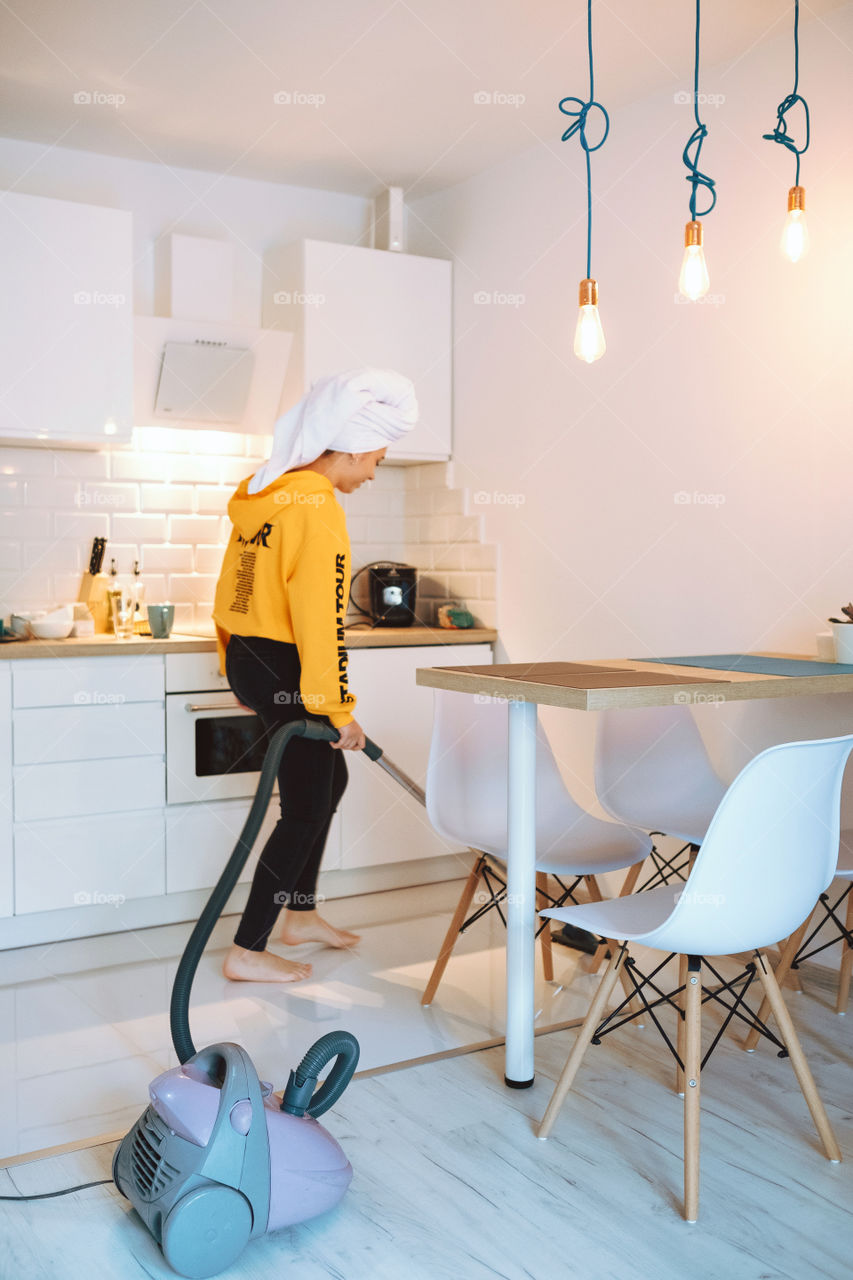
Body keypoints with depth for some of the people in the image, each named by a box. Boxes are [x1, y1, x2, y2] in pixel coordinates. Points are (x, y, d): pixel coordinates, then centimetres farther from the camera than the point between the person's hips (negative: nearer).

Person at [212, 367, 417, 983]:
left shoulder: (262, 492, 12)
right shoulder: (315, 505, -18)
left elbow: (235, 591, 17)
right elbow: (319, 617, -22)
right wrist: (338, 707, -18)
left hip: (247, 657, 10)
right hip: (284, 671, -10)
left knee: (329, 778, 23)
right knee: (305, 808, 0)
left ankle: (301, 915, 34)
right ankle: (247, 952, 7)